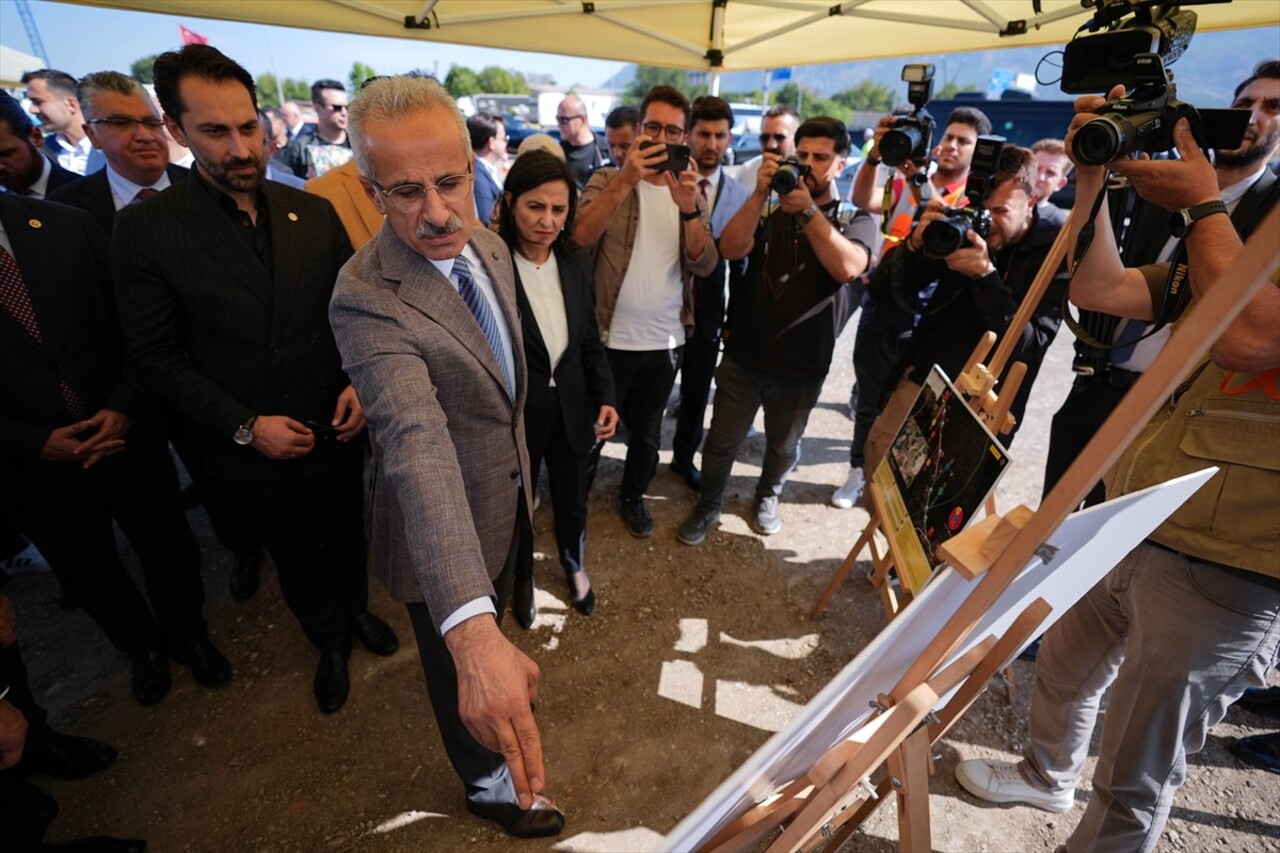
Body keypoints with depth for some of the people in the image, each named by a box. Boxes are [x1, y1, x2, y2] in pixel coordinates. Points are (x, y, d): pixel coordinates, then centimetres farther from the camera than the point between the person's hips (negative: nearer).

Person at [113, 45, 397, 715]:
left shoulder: (314, 212, -4)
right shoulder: (147, 228, -11)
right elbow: (156, 357, -9)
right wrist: (245, 425, -18)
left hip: (337, 428, 2)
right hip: (255, 449, -1)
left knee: (347, 533, 23)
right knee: (296, 558, 19)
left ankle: (357, 610, 52)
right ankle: (329, 642, 46)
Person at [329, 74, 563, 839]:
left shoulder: (491, 246, -6)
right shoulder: (368, 300, -31)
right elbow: (417, 442, -46)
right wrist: (472, 631, -55)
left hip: (511, 495, 7)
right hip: (443, 523, -6)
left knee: (498, 615, 34)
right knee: (464, 670, 20)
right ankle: (492, 785, 49)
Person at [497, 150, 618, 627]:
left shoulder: (578, 264, -2)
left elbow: (590, 341, 6)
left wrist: (605, 397, -3)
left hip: (572, 408, 4)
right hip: (513, 414, -4)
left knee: (572, 502, 23)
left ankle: (575, 567, 53)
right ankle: (523, 580, 49)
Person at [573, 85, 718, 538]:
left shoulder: (691, 192, 5)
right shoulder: (609, 179, -3)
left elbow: (704, 264, -9)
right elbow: (580, 236, -21)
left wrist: (688, 207, -25)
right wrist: (626, 181, -30)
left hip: (666, 340, 3)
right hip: (610, 338, -3)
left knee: (647, 431, 19)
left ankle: (633, 495, 42)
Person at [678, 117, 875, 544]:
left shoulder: (855, 220, 0)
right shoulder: (770, 209, 2)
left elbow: (847, 267, -22)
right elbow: (731, 248, -15)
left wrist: (807, 209, -26)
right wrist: (760, 193, -24)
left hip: (801, 366, 0)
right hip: (743, 355, 0)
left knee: (783, 446, 20)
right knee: (721, 442, 11)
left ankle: (767, 497, 48)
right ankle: (708, 506, 34)